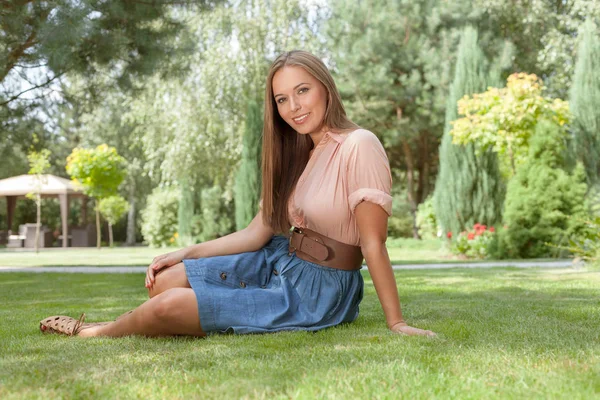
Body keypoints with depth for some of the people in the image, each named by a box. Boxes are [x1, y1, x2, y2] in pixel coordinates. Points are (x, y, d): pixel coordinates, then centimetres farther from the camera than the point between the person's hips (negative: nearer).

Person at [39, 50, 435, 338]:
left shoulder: (359, 146, -16)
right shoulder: (298, 155, 11)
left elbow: (373, 244, -18)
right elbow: (257, 233, 9)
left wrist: (397, 322, -17)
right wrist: (187, 253, 4)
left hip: (319, 290, -8)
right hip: (280, 262, 8)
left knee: (170, 306, -14)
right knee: (165, 280, -7)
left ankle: (101, 333, 16)